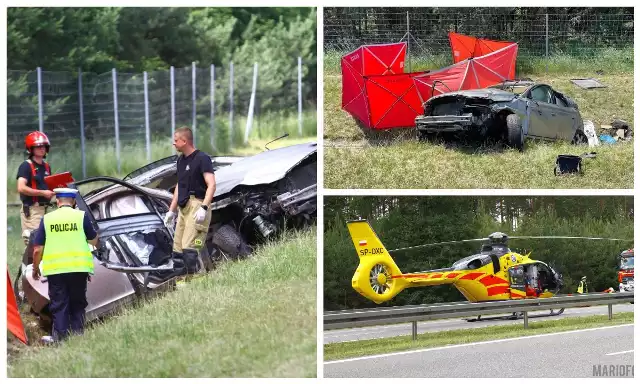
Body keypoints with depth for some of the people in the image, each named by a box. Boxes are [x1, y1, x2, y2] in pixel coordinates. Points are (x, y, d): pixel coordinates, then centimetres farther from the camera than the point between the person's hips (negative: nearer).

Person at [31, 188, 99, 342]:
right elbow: (94, 241, 8)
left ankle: (60, 338, 2)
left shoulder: (47, 219, 3)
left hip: (55, 270, 1)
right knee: (77, 305, 11)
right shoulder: (82, 216, -1)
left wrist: (35, 268, 18)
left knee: (59, 306, 6)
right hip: (78, 268, 0)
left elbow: (37, 249, 3)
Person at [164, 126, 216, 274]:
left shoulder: (202, 158, -9)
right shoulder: (181, 160, 19)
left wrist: (204, 208, -26)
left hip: (196, 206, -9)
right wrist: (171, 210, 27)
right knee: (177, 249, 5)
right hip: (183, 207, 9)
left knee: (189, 248, -19)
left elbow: (211, 185, -16)